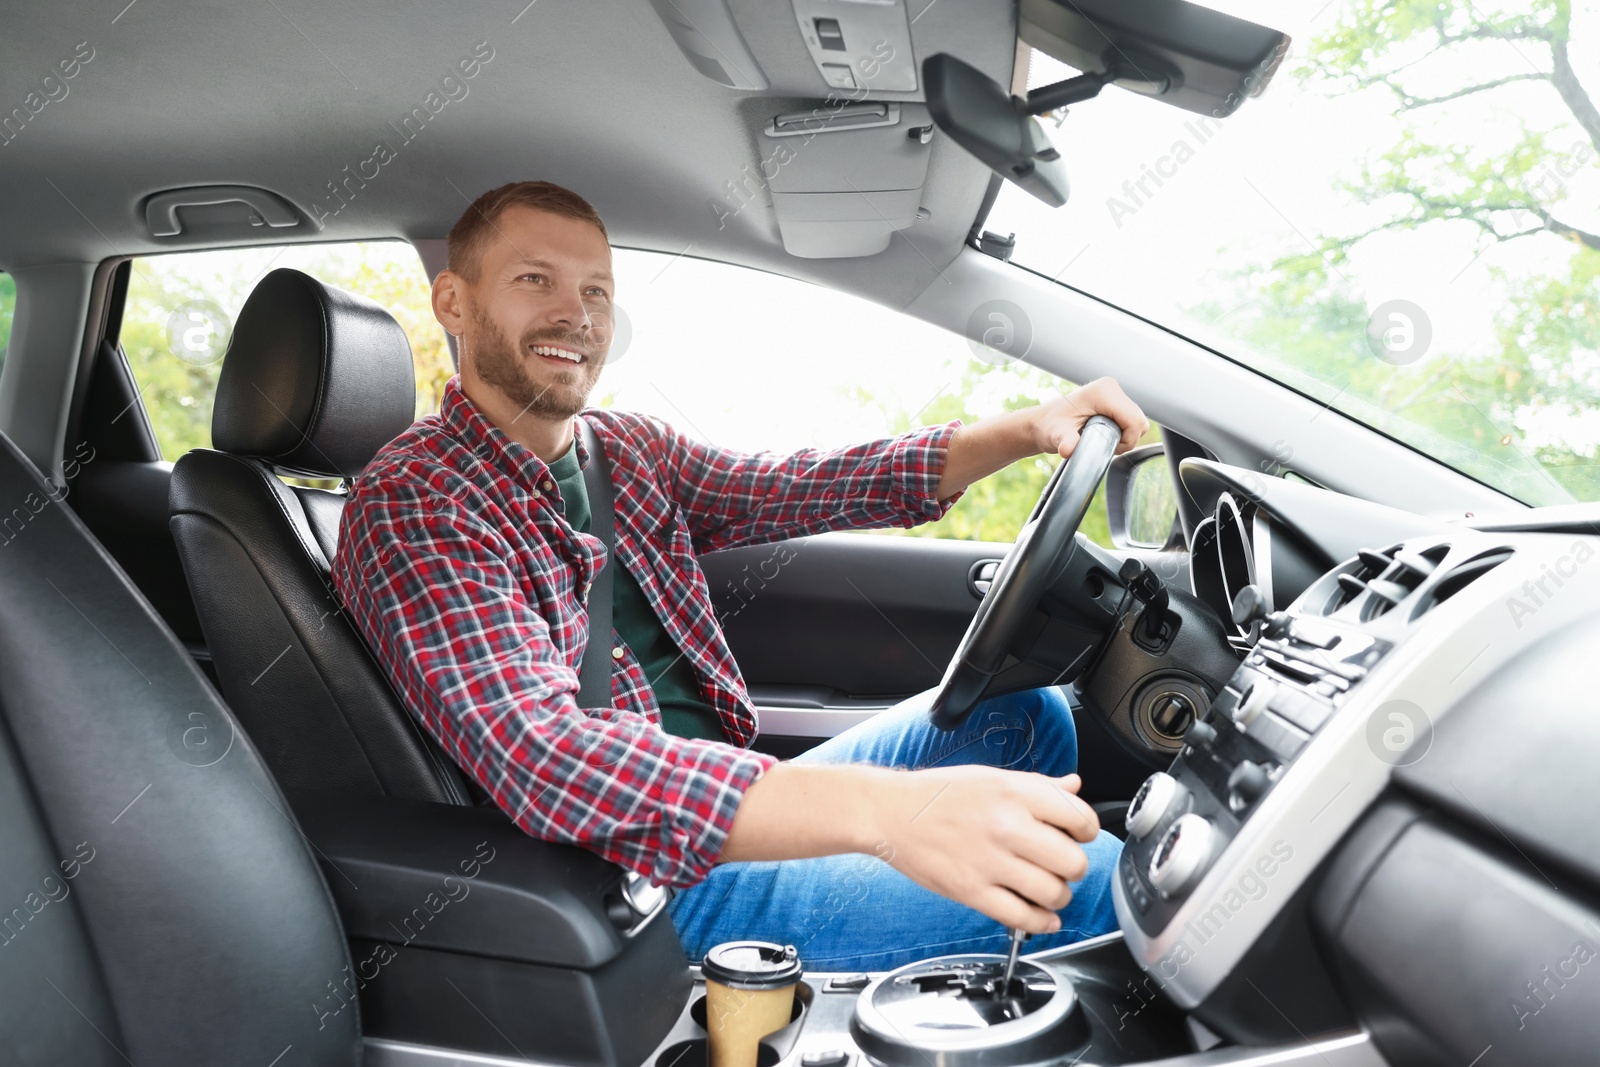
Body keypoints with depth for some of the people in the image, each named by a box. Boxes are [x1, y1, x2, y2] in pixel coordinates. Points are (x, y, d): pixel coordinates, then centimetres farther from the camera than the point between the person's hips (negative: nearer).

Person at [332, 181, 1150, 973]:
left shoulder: (625, 450, 8)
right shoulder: (411, 504, -19)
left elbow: (793, 487, 6)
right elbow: (541, 755, -33)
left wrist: (1026, 430, -9)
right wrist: (882, 807, -45)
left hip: (735, 807, 9)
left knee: (1024, 716, 11)